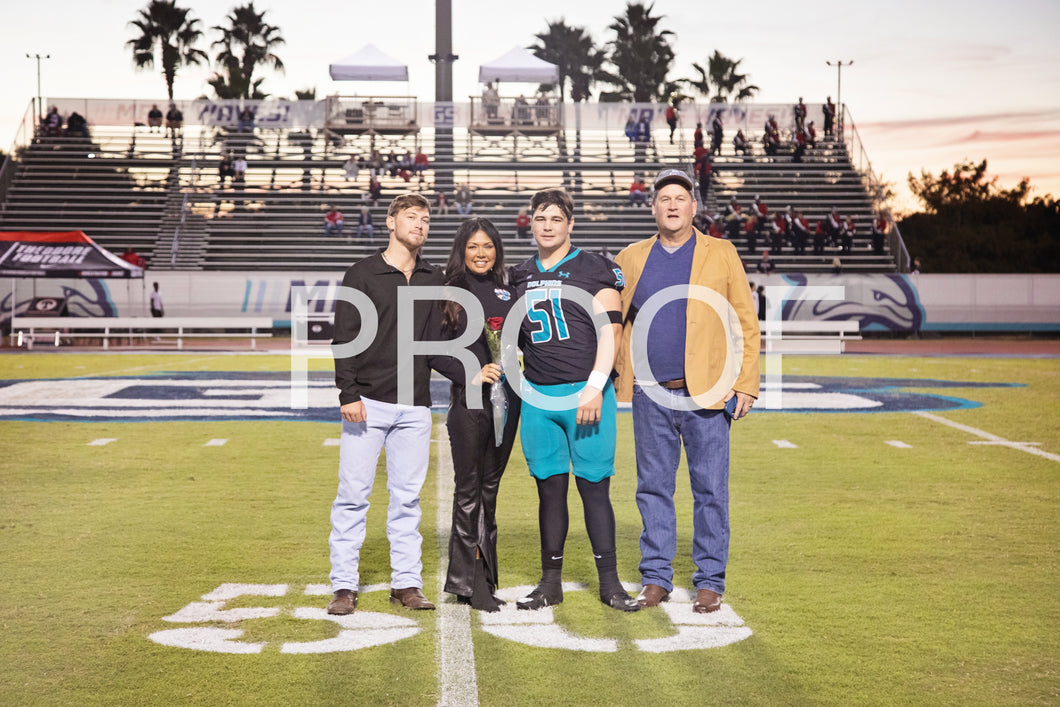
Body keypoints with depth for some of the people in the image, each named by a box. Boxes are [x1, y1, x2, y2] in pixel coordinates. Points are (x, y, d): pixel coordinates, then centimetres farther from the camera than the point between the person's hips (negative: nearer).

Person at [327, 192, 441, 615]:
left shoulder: (434, 279, 15)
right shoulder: (363, 274, 2)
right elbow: (344, 337, -3)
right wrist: (348, 393, -12)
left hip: (415, 406, 4)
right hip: (368, 403, -4)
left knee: (408, 496, 6)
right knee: (353, 493, -4)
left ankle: (406, 583, 12)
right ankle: (344, 585, 2)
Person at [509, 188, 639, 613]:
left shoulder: (594, 270, -1)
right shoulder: (521, 277, 15)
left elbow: (610, 333, -7)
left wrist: (594, 388, -15)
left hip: (586, 394, -4)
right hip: (537, 397, 4)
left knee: (594, 487, -3)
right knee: (550, 488, 7)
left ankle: (609, 582, 5)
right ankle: (551, 583, 13)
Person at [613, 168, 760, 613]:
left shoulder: (721, 255, 4)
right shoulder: (631, 259, 10)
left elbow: (746, 322, 3)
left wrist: (746, 384, -4)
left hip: (706, 393, -2)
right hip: (651, 394, 2)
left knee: (710, 490, 2)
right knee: (653, 488, 7)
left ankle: (709, 581, 11)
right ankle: (656, 578, 16)